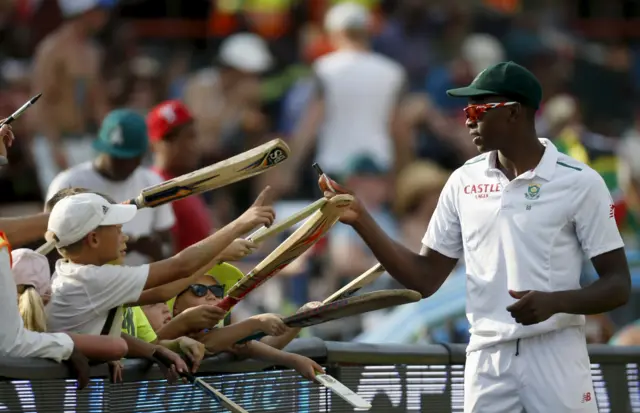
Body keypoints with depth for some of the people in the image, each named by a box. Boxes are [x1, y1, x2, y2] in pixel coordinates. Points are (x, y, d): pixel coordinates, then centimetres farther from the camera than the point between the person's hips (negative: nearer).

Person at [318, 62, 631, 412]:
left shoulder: (579, 182, -6)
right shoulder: (464, 182, 9)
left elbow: (619, 286, -6)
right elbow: (424, 280, 11)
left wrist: (555, 302, -24)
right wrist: (360, 220, 1)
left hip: (556, 358, -4)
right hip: (486, 361, 4)